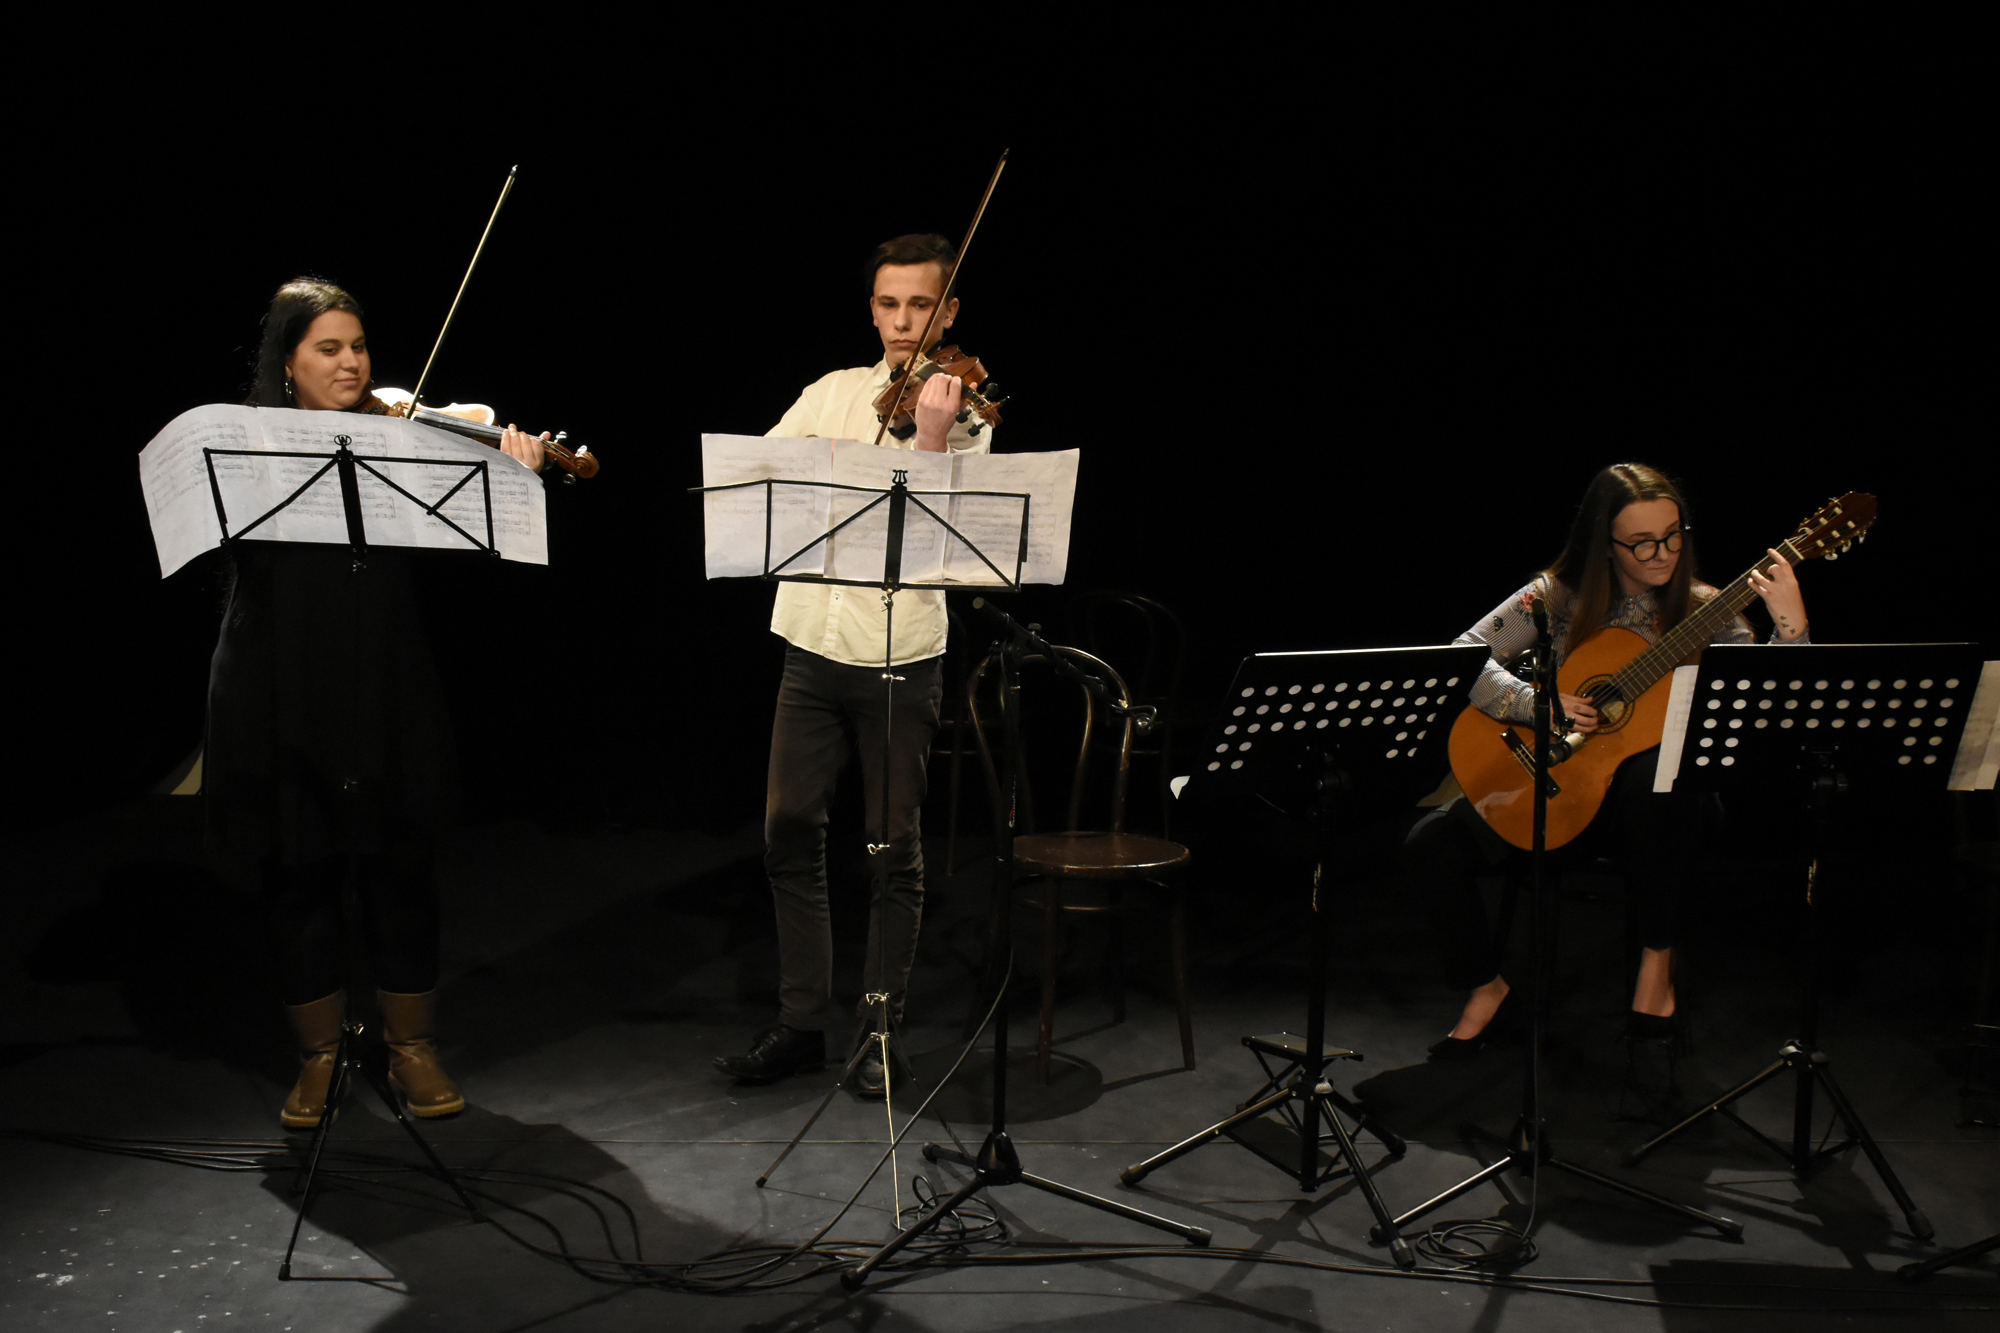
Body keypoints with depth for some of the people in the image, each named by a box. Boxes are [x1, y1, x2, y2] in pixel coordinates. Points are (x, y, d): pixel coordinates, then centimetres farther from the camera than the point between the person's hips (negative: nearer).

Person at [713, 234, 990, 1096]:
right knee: (789, 831, 5)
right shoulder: (834, 392, 12)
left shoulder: (962, 413, 0)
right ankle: (801, 1024, 17)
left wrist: (928, 437, -28)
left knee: (895, 846, 3)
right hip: (813, 642, 4)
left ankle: (882, 1032, 16)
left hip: (900, 654, -4)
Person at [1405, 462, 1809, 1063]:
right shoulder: (1560, 595, -3)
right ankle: (1488, 986, 4)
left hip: (1643, 787, -1)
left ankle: (1656, 955, -15)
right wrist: (1538, 704, -23)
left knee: (1655, 777, -39)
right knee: (1430, 841, -20)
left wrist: (1790, 625, -28)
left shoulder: (1704, 610, -3)